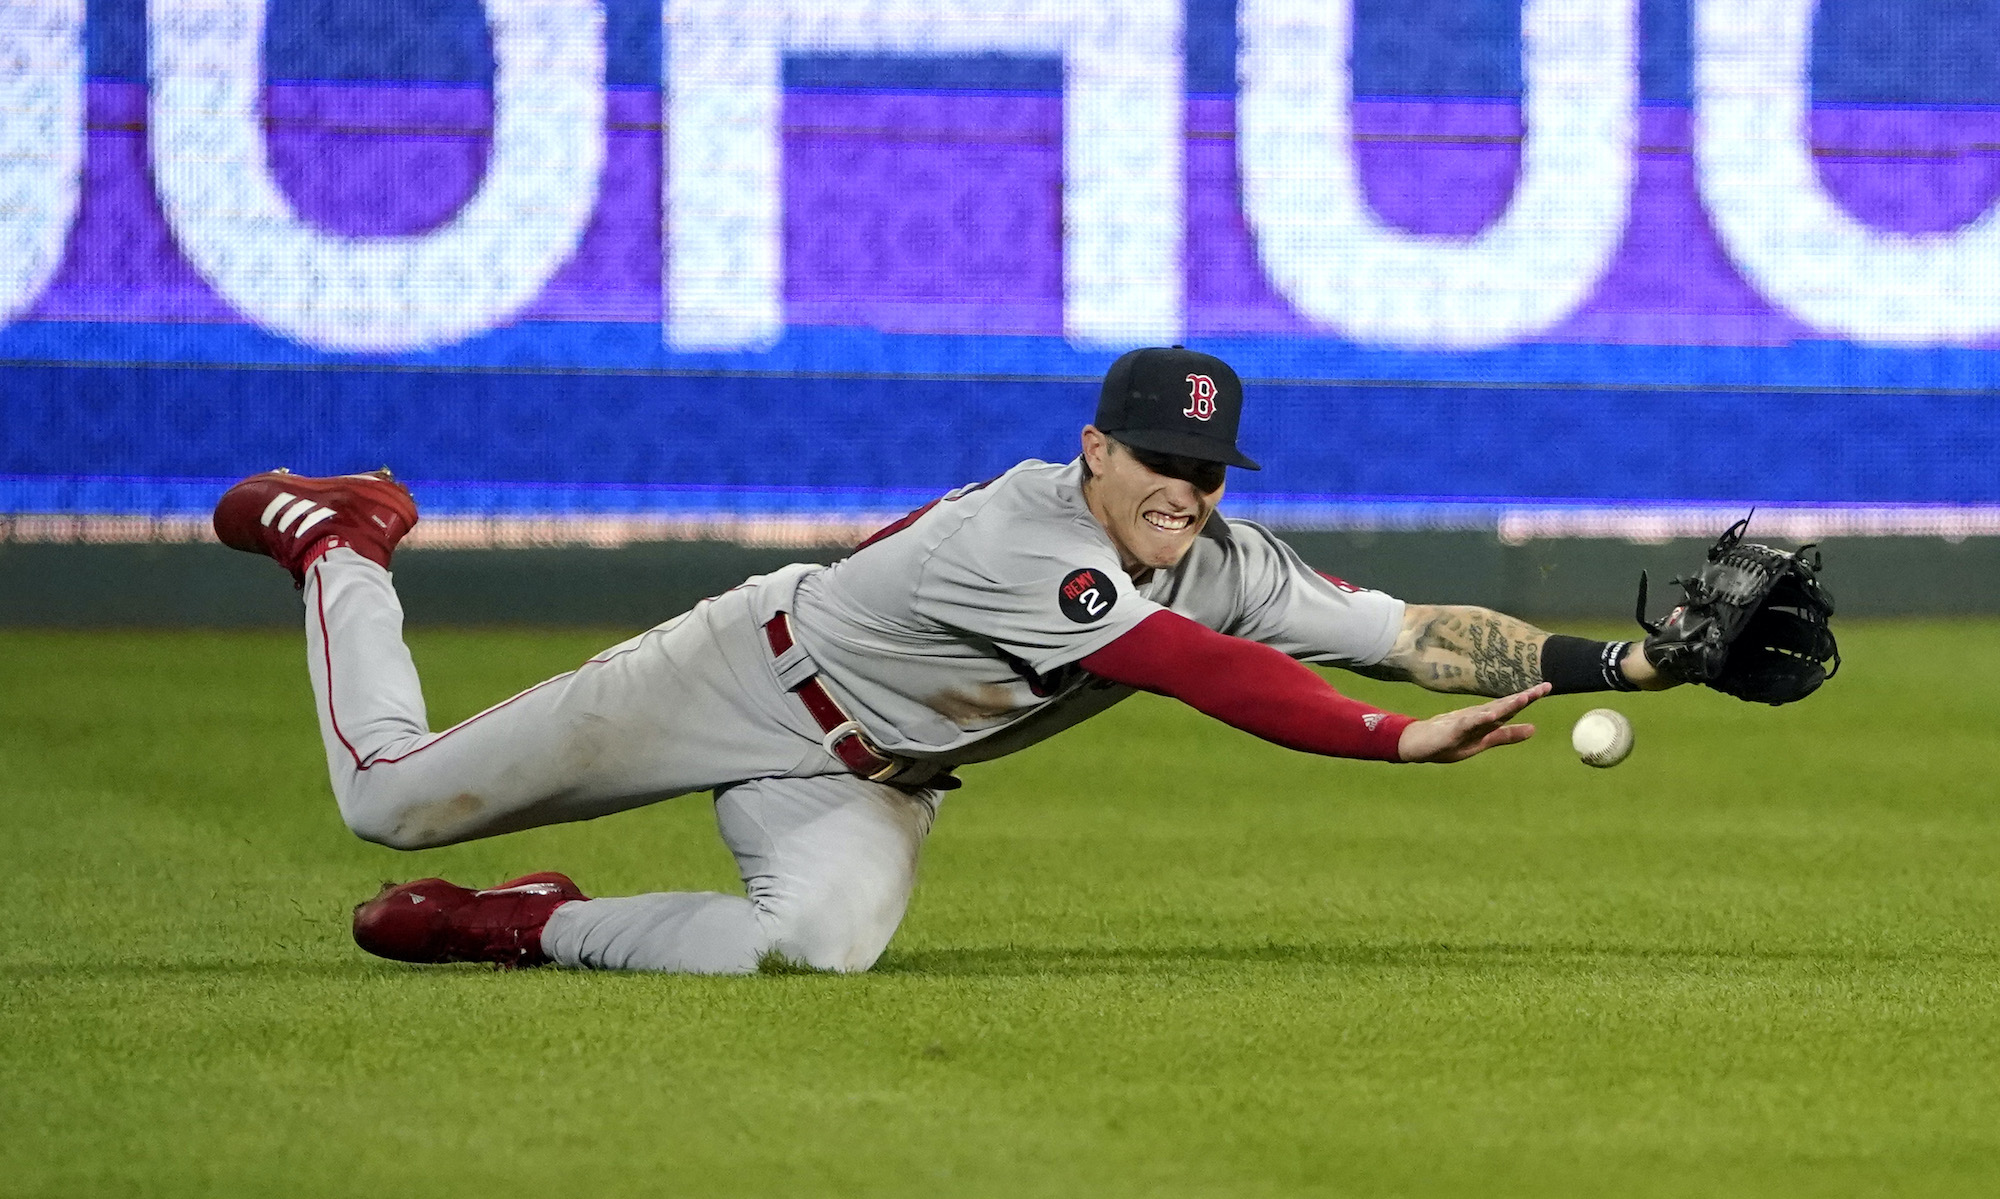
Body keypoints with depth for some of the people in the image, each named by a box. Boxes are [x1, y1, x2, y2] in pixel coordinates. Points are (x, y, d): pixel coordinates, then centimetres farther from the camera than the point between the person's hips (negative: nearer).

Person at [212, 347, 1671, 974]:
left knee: (824, 941, -27)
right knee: (395, 795, 0)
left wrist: (1619, 663, -30)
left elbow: (1415, 631, -20)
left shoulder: (1226, 567, -14)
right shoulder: (1022, 535, -36)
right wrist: (1398, 737, -51)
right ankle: (338, 539, 32)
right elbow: (1202, 673, -44)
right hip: (752, 671, -6)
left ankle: (529, 927, 1)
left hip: (863, 786, 6)